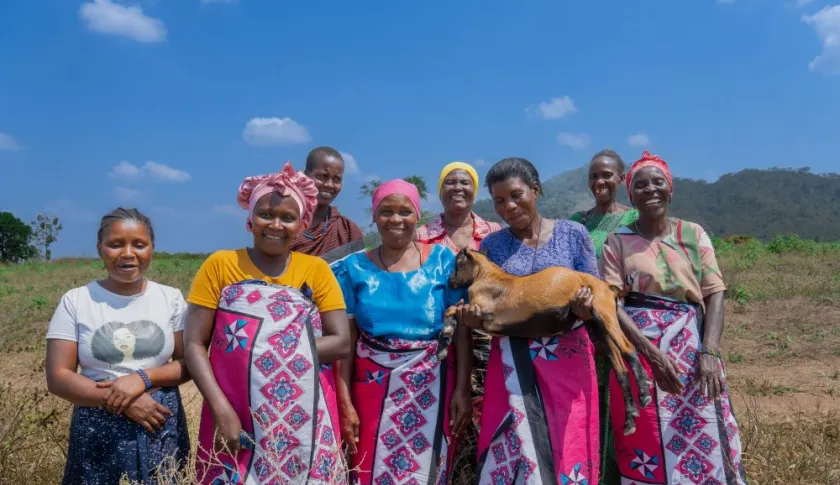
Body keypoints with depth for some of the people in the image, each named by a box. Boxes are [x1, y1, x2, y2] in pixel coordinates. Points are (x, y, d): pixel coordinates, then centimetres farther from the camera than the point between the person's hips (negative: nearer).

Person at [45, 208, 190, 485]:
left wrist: (144, 378, -17)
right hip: (100, 433, -1)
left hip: (162, 428, 1)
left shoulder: (171, 298, 0)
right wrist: (121, 403, -16)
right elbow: (58, 378, -6)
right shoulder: (75, 301, -2)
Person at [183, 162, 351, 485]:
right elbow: (194, 344, -3)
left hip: (305, 422, 1)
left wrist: (278, 353, -12)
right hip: (235, 420, -1)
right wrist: (221, 409, -14)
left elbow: (342, 343, -2)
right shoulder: (220, 265, 0)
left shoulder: (316, 270, 3)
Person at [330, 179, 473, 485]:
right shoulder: (355, 267, 1)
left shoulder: (442, 261, 0)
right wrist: (345, 402, -4)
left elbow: (461, 329, 0)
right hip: (373, 386, 1)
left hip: (432, 386, 0)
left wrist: (462, 389, -6)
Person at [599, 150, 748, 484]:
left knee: (702, 441, 2)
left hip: (691, 349, 2)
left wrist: (709, 351, -15)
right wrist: (649, 351, -20)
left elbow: (715, 294, 0)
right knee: (645, 446, 3)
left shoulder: (694, 234, 7)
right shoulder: (618, 241, 1)